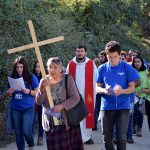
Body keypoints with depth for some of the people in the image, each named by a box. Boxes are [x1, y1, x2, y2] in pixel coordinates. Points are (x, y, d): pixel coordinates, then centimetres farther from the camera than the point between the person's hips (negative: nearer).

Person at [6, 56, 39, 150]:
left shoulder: (32, 77, -5)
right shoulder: (13, 78, 4)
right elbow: (9, 93, 14)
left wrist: (29, 91, -20)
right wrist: (9, 92, -8)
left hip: (28, 108, -3)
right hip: (15, 109, 4)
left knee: (26, 131, -10)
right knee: (18, 132, 7)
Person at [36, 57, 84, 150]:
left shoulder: (68, 79, -6)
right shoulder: (44, 81, 3)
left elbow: (75, 98, -11)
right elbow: (38, 102, -2)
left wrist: (61, 106, -22)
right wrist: (42, 88, -18)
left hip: (68, 121, -2)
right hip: (51, 123, 3)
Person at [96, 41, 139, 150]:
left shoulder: (127, 68, -3)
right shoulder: (102, 68, 3)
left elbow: (132, 88, -1)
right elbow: (97, 88, 6)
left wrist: (122, 91, -23)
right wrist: (104, 90, -18)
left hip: (123, 107, -2)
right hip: (106, 107, 2)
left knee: (121, 138, -3)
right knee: (107, 138, 8)